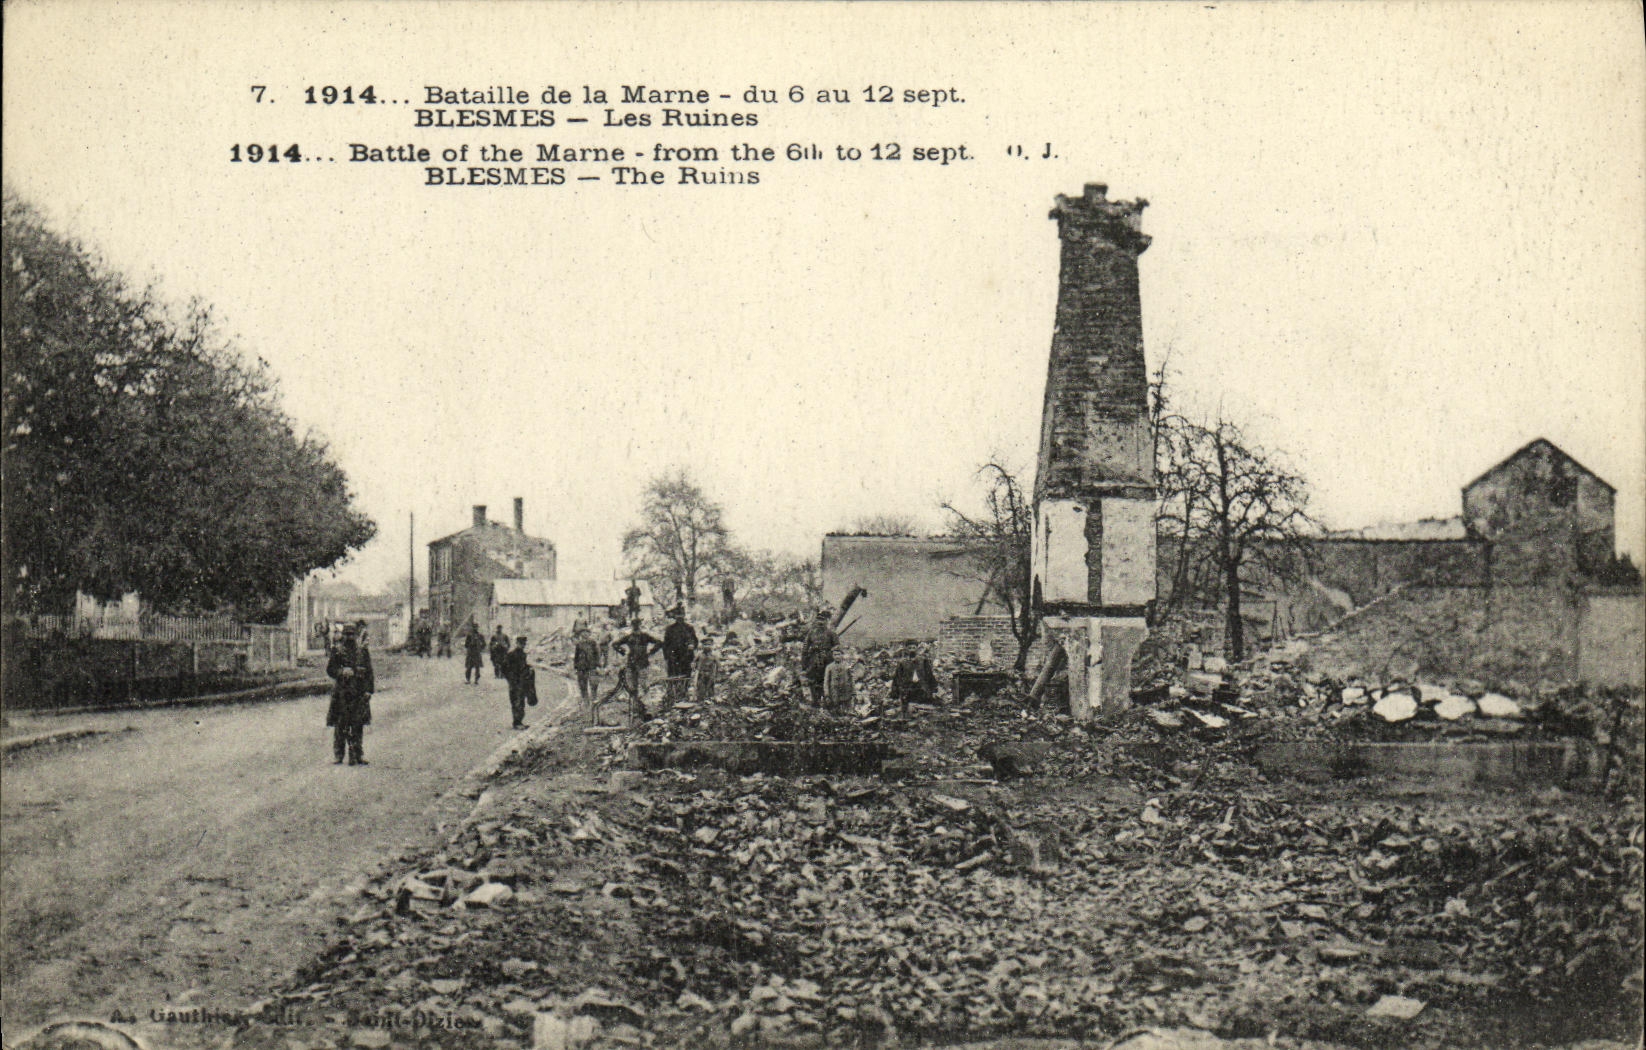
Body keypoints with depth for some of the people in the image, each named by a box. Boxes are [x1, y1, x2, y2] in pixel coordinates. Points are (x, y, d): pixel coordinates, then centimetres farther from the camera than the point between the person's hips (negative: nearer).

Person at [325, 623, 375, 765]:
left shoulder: (364, 652, 11)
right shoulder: (337, 652, 7)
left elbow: (369, 672, 11)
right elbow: (330, 669, 4)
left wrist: (369, 690, 1)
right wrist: (342, 672, -16)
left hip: (359, 693, 2)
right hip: (341, 693, -2)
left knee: (358, 725, 1)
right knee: (341, 725, -3)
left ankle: (357, 756, 4)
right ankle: (338, 756, 3)